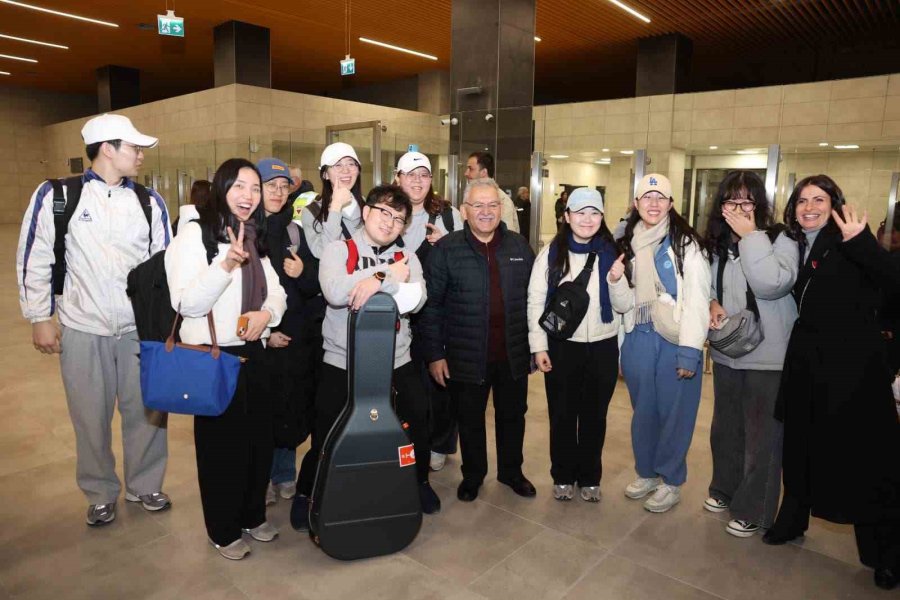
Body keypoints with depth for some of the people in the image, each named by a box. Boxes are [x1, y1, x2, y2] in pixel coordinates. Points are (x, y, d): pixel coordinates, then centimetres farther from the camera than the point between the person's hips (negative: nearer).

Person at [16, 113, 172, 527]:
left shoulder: (150, 201, 4)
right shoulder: (56, 195, -3)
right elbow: (34, 260, 1)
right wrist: (40, 317, -1)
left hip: (141, 329, 2)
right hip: (84, 330, -2)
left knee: (147, 412, 10)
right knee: (91, 418, 11)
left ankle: (144, 485, 33)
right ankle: (101, 494, 33)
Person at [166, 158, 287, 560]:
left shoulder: (256, 238, 11)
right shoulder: (195, 233, -11)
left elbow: (276, 290, 11)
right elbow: (187, 303, -18)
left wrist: (267, 312, -11)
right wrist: (227, 264, -31)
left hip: (252, 352, 6)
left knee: (259, 438, 14)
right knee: (221, 444, 7)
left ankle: (252, 515, 35)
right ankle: (224, 531, 27)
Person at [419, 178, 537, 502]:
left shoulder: (519, 246, 3)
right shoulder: (446, 249, -8)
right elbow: (431, 305, -7)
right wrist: (434, 354, -9)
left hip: (514, 354, 3)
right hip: (467, 356, -3)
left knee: (512, 415, 19)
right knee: (470, 419, 15)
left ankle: (511, 471, 42)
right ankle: (472, 475, 38)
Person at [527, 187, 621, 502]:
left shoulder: (612, 253, 1)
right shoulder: (552, 253, -4)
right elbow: (536, 301, -5)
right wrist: (539, 346, -9)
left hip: (603, 346, 2)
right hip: (562, 346, -1)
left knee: (594, 416, 14)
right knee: (563, 415, 11)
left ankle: (590, 477, 31)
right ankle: (563, 476, 29)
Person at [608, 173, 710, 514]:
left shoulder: (686, 243, -8)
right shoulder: (629, 245, 10)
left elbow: (697, 299, -12)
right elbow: (624, 304, 10)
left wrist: (690, 350, -17)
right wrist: (616, 280, -10)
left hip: (675, 340, -5)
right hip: (638, 339, 5)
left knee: (674, 412, 6)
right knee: (643, 410, 16)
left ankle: (671, 482, 24)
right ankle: (646, 472, 34)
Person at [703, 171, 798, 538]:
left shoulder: (780, 240, -11)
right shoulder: (717, 244, 6)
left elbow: (772, 285, -28)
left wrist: (750, 236, -24)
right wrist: (713, 303, -4)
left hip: (767, 357, -6)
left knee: (761, 435, 6)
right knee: (725, 428, 19)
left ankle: (754, 510, 22)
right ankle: (725, 489, 39)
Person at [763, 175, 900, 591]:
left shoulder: (848, 245, -9)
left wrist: (861, 241, -34)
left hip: (852, 365, -5)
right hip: (806, 361, 5)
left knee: (864, 453, 3)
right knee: (801, 445, 15)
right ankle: (793, 519, 33)